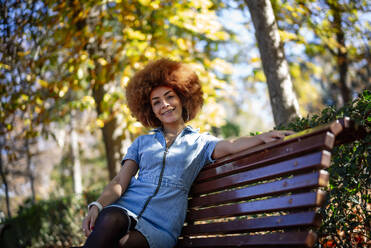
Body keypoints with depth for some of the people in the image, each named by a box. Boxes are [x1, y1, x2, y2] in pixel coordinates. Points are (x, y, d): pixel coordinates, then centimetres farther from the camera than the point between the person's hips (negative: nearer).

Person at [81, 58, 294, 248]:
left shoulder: (200, 142, 16)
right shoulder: (142, 142, 23)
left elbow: (231, 146, -6)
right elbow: (120, 182, 12)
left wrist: (263, 137, -28)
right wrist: (98, 205, -9)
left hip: (161, 224, -2)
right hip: (126, 209, 2)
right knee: (110, 221, -37)